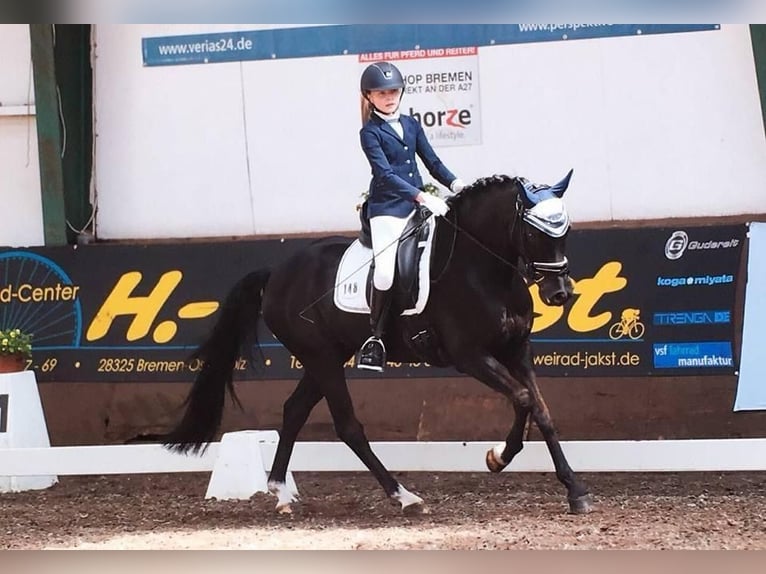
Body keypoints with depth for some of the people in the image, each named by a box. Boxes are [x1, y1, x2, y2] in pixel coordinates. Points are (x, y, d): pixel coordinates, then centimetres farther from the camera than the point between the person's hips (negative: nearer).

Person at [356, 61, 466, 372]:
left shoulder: (411, 125, 12)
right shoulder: (370, 132, -5)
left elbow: (432, 161, 14)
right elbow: (384, 174, -17)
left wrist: (455, 183, -5)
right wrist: (423, 197, -26)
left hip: (418, 203, 6)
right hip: (387, 208, -6)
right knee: (385, 273, -19)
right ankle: (375, 337, -4)